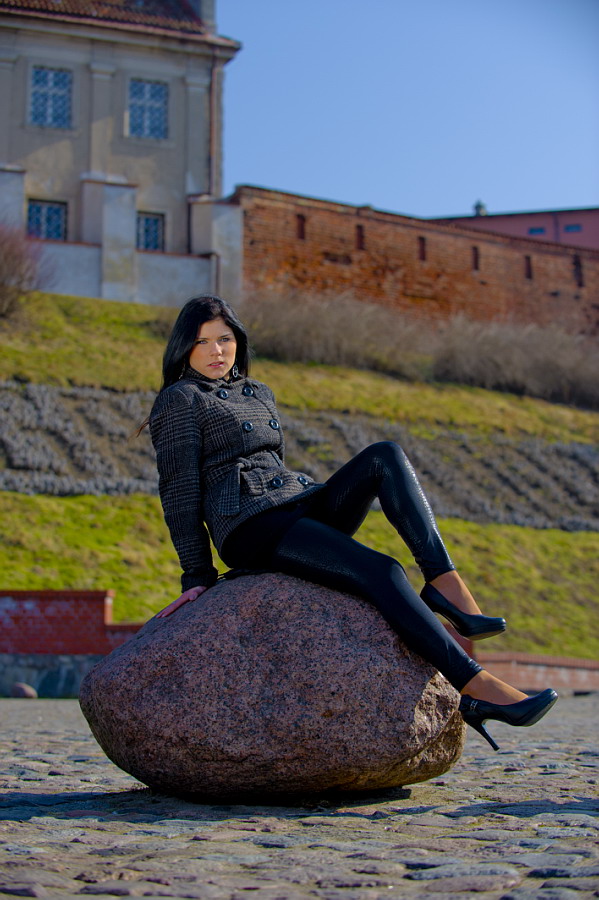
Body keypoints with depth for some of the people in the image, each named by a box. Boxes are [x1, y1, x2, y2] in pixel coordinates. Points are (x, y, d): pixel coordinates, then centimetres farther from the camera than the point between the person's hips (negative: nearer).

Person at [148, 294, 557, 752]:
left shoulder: (259, 394, 25)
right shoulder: (181, 399, 2)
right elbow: (180, 489, -5)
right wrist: (197, 575, -9)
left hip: (299, 506, 7)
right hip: (251, 527, -7)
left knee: (385, 456, -17)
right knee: (382, 571, -27)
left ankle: (444, 584, -30)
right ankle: (477, 689, -35)